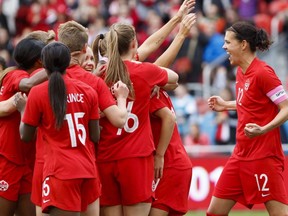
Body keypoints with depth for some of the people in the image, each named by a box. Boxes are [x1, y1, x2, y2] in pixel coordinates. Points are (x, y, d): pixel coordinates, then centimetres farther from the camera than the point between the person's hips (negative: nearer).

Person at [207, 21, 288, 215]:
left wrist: (263, 130, -30)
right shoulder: (241, 72, 10)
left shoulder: (263, 72, -15)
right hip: (241, 154, 9)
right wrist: (226, 105, 24)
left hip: (263, 156, -9)